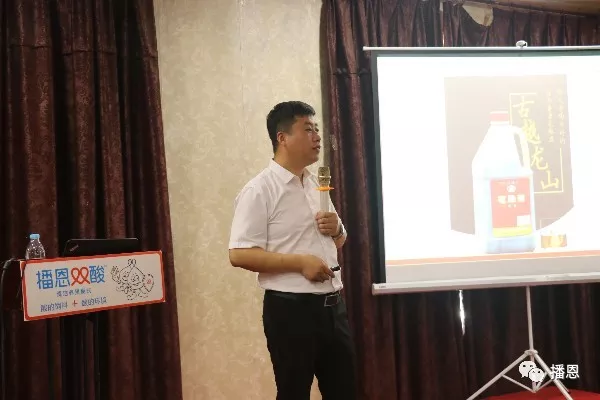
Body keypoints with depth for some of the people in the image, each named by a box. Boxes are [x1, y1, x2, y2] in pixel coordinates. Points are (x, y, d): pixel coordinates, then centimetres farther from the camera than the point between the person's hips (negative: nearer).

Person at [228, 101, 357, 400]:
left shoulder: (317, 184, 13)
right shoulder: (259, 190, -11)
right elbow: (239, 254, -18)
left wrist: (337, 230, -1)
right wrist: (300, 262, -22)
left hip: (332, 305, 7)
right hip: (291, 309, -7)